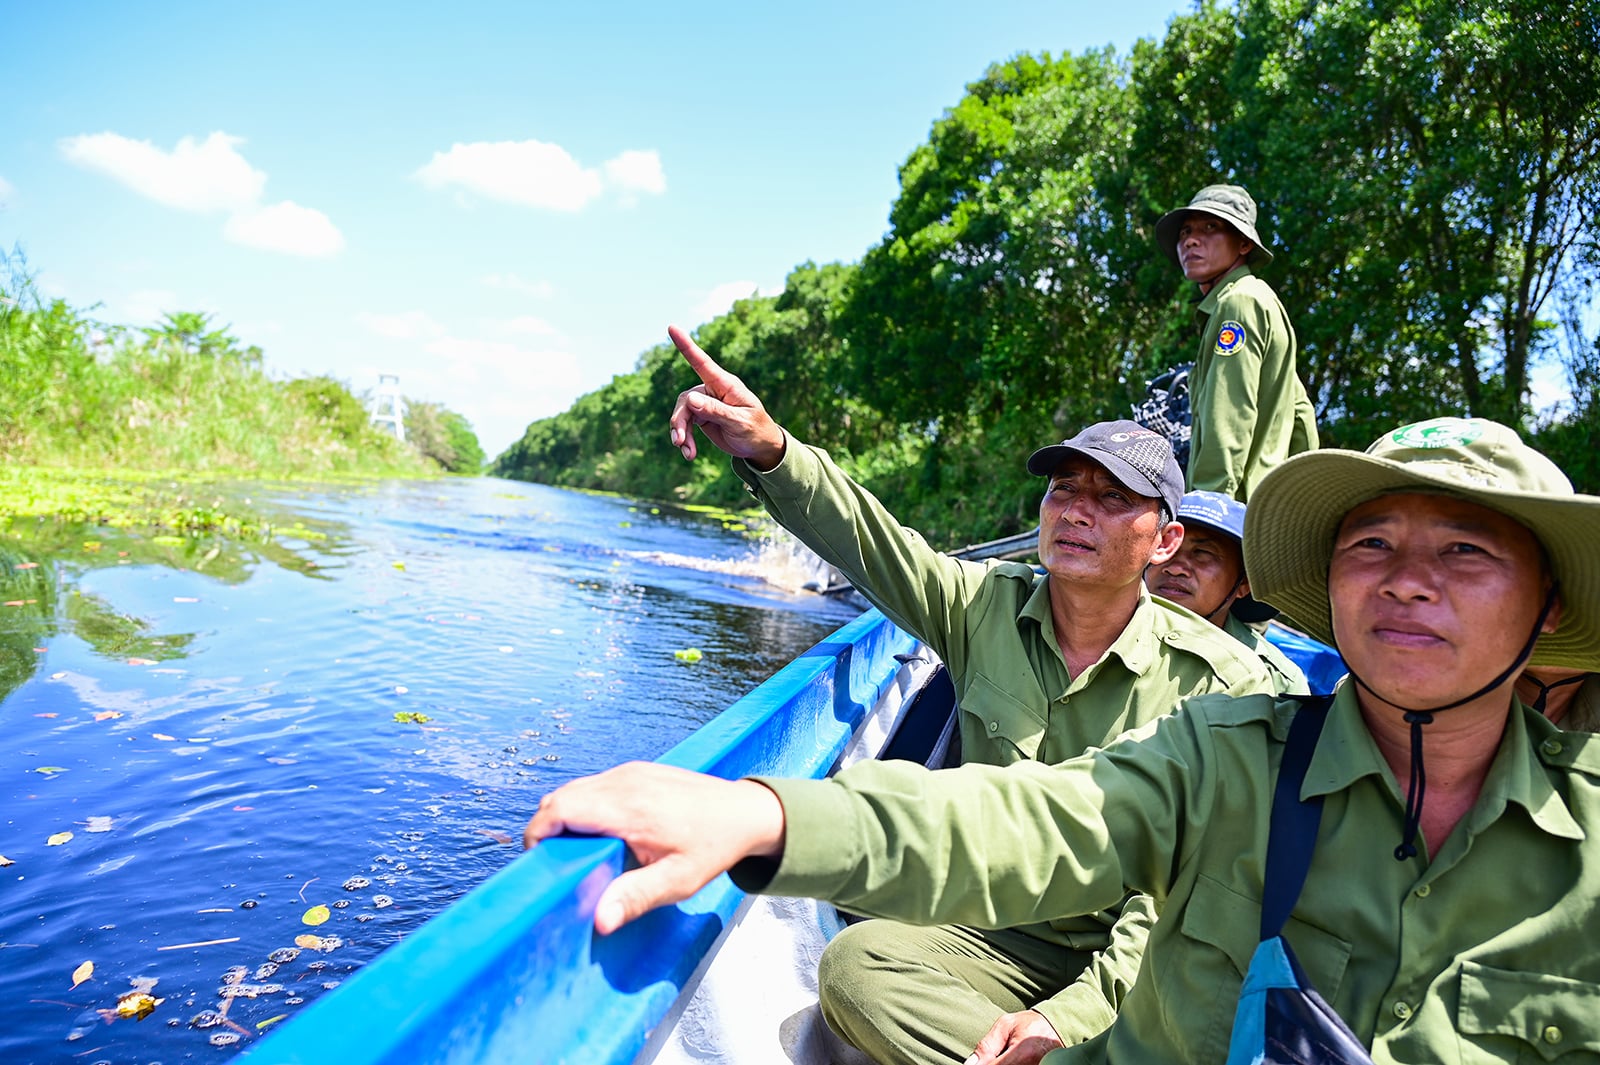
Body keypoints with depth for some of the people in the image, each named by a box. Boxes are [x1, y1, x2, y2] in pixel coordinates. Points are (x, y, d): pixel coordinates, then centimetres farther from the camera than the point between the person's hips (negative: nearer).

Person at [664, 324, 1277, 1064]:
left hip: (1131, 965, -2)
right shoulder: (986, 606, -2)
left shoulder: (1222, 683, -11)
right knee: (855, 963, -26)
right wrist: (767, 450, -33)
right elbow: (866, 538, -14)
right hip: (999, 941, 3)